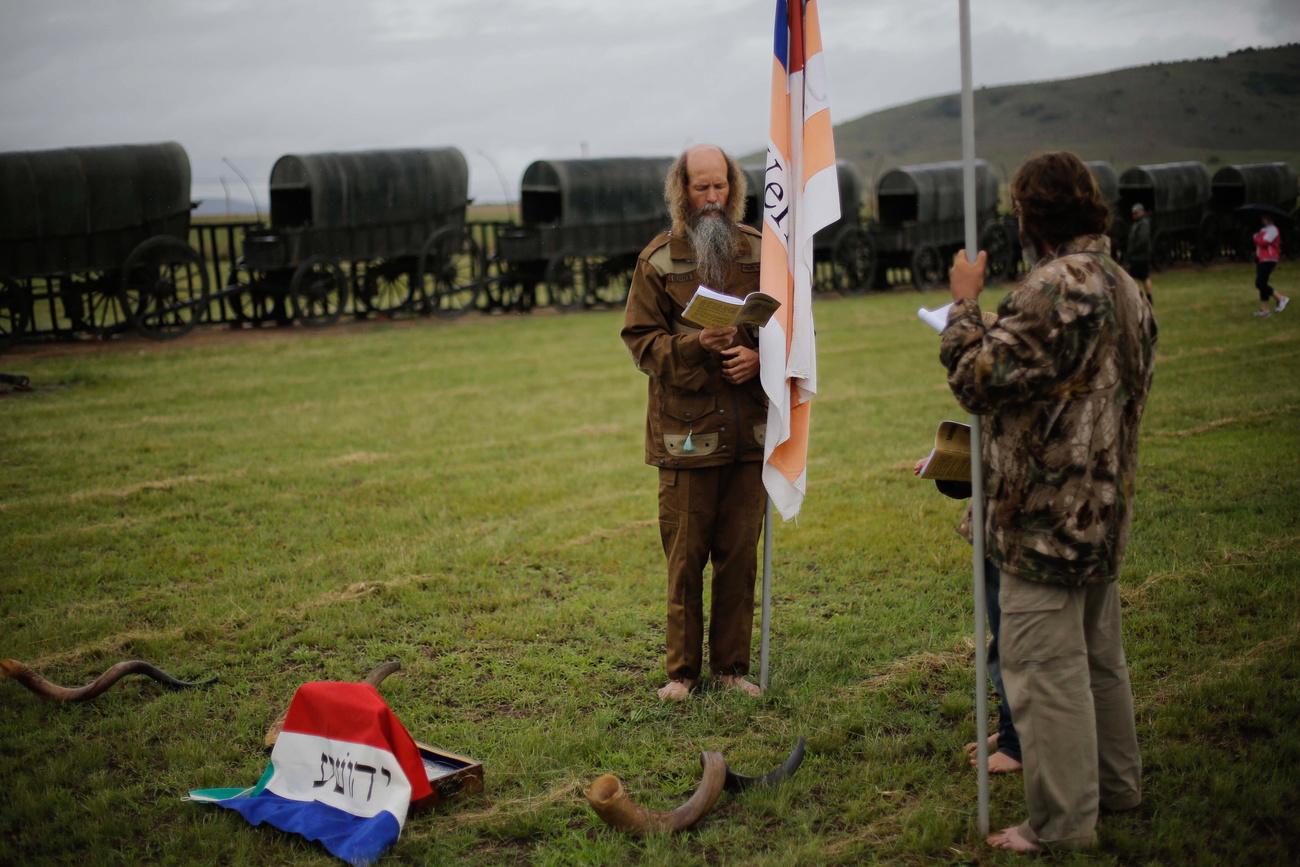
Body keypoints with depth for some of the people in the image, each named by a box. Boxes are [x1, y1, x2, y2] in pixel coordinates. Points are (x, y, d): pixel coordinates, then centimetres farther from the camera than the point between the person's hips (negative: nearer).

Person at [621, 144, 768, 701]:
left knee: (740, 554, 8)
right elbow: (640, 338, 0)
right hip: (685, 431, -2)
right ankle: (683, 670, 14)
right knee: (685, 557, 3)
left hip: (750, 428, 2)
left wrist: (759, 356, -10)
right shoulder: (658, 259, 1)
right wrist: (696, 345, -17)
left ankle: (732, 664, 20)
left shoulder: (759, 252, 7)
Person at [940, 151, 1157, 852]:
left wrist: (962, 304, -6)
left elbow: (978, 379, -18)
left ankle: (1061, 825, 5)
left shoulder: (1057, 287, -20)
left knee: (1046, 670, -2)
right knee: (1099, 657, 22)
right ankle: (1115, 783, 35)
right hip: (1102, 512, 10)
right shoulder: (1125, 287, 12)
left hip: (1045, 516, -10)